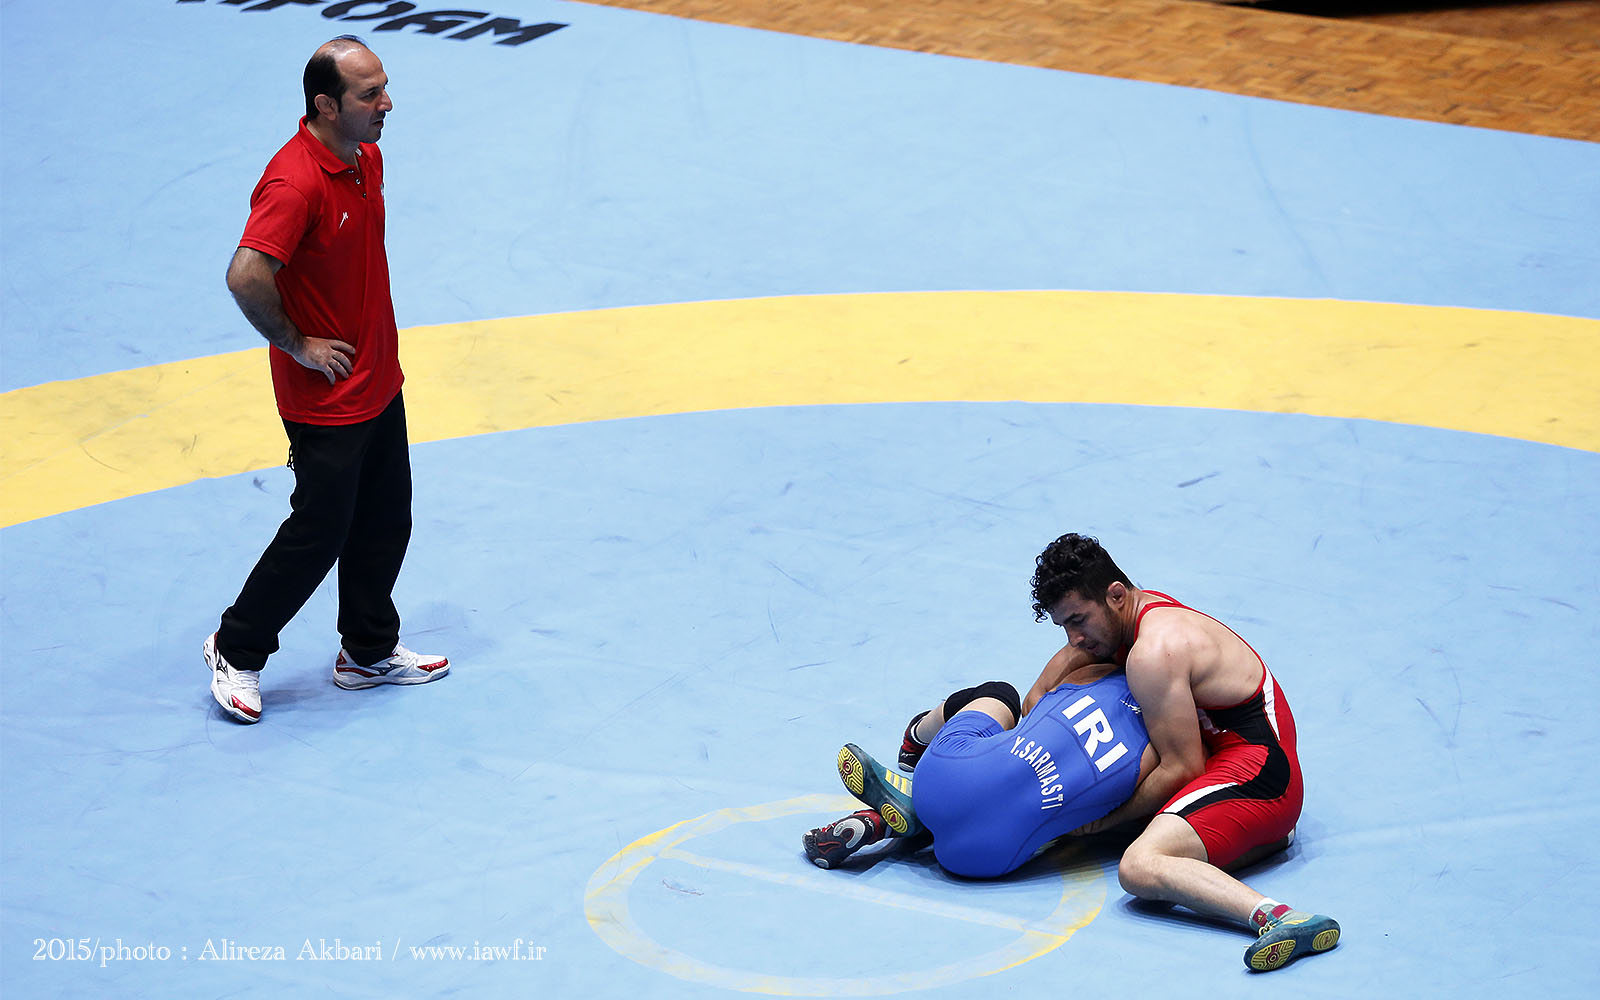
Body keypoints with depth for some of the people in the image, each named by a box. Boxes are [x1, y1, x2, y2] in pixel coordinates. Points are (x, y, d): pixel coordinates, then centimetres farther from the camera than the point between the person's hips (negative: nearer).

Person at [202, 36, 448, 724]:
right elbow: (246, 277, -35)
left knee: (385, 524, 17)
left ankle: (369, 652, 33)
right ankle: (236, 650, 19)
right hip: (325, 400, -9)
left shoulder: (367, 158, 3)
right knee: (319, 534, 2)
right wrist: (296, 344, -22)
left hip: (379, 382, 9)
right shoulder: (295, 182, -27)